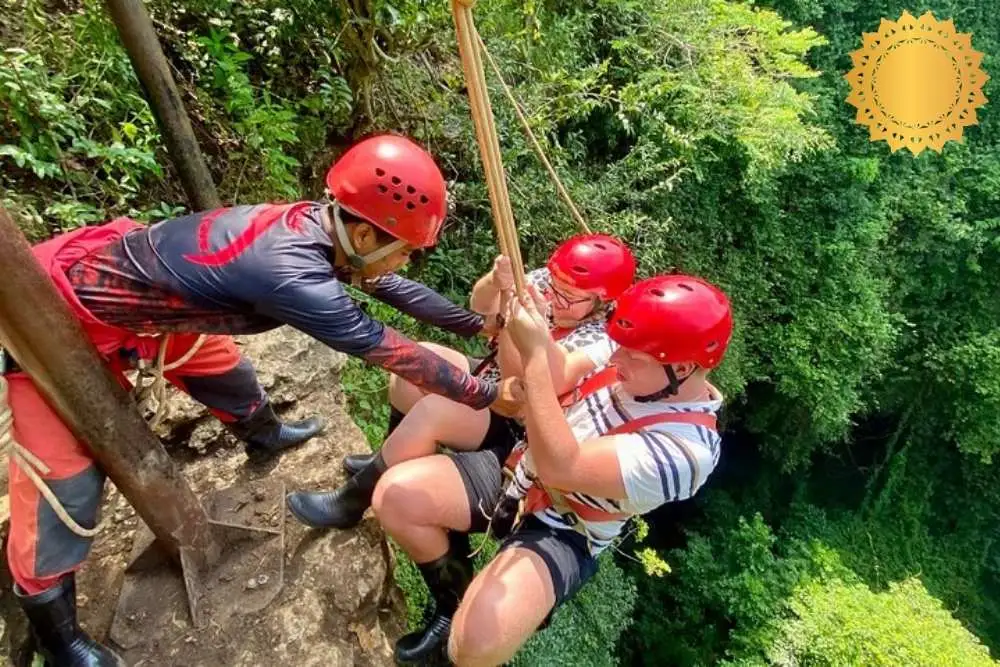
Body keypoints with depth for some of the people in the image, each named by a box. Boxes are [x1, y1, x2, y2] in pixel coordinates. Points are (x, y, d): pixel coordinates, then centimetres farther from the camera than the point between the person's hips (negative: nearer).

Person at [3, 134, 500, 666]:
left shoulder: (314, 222, -13)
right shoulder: (291, 271, -37)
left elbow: (392, 286, 0)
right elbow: (391, 352, -28)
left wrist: (481, 324, 4)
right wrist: (485, 394, -16)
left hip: (120, 277, 8)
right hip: (62, 311, -8)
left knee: (222, 369, 23)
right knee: (64, 484, 2)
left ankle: (265, 437, 52)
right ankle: (51, 623, 25)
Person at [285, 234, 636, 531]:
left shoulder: (601, 341, -25)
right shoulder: (549, 280, -7)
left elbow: (554, 383, -43)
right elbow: (479, 307, -16)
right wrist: (498, 282, -38)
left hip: (516, 428, -7)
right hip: (491, 382, 7)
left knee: (430, 411, -27)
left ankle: (351, 501, -8)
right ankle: (392, 459, 11)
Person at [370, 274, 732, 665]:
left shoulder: (686, 448, -27)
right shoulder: (636, 365, -8)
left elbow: (560, 467, -35)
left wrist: (534, 356, -37)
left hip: (563, 534, -6)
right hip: (518, 467, 7)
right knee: (396, 495, -10)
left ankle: (463, 622, 13)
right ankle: (453, 606, 16)